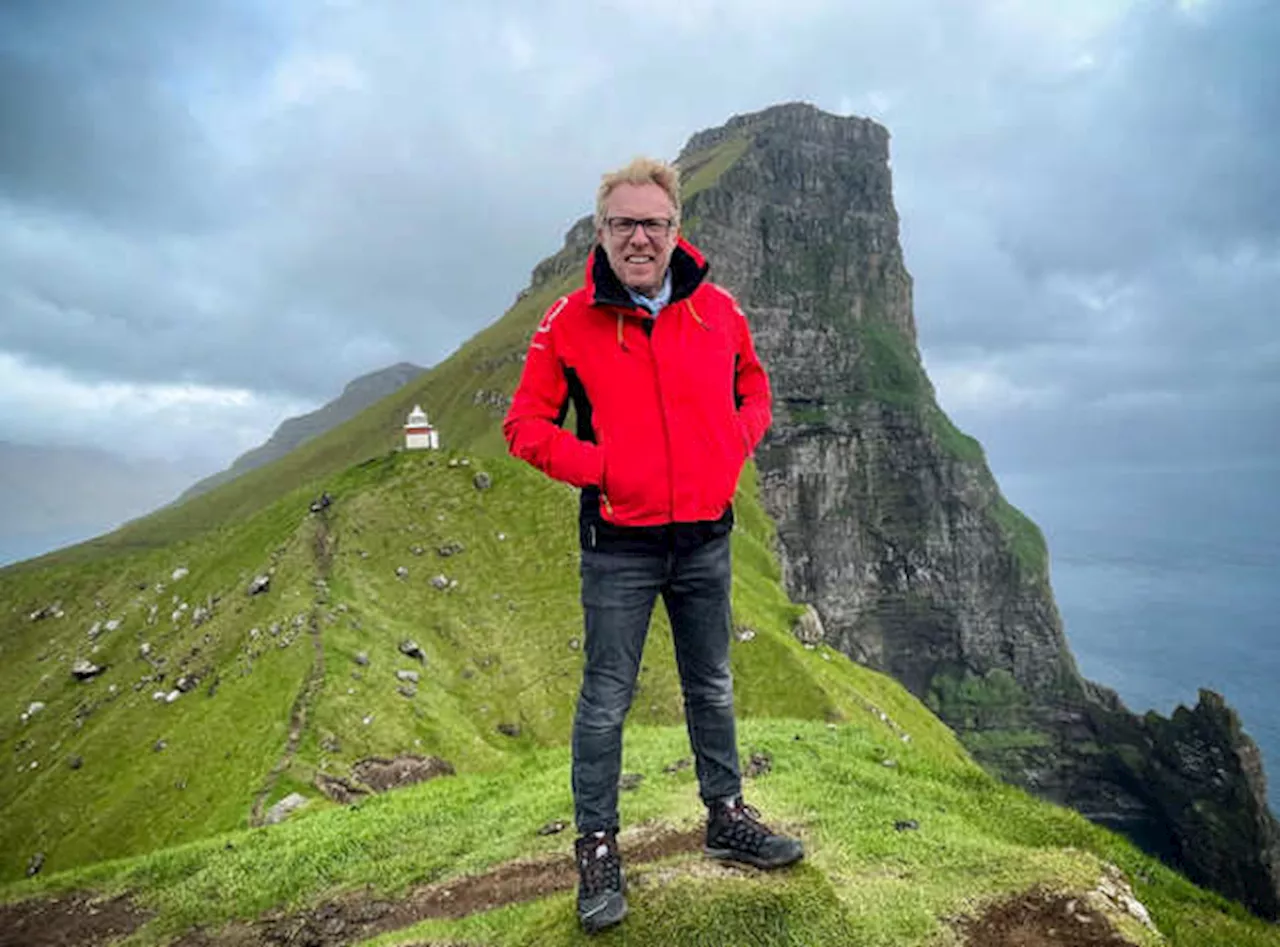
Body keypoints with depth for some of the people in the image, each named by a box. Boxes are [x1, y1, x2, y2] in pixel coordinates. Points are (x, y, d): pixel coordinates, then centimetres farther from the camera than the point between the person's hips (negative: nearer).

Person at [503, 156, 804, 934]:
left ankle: (728, 818, 37)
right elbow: (526, 423, -3)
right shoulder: (571, 322, -8)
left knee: (713, 688, 18)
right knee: (606, 701, 7)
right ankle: (598, 847, 25)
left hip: (706, 539, 4)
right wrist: (595, 465, -16)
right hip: (620, 545, -3)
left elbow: (753, 391, 15)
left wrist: (732, 453, -3)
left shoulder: (718, 310, 0)